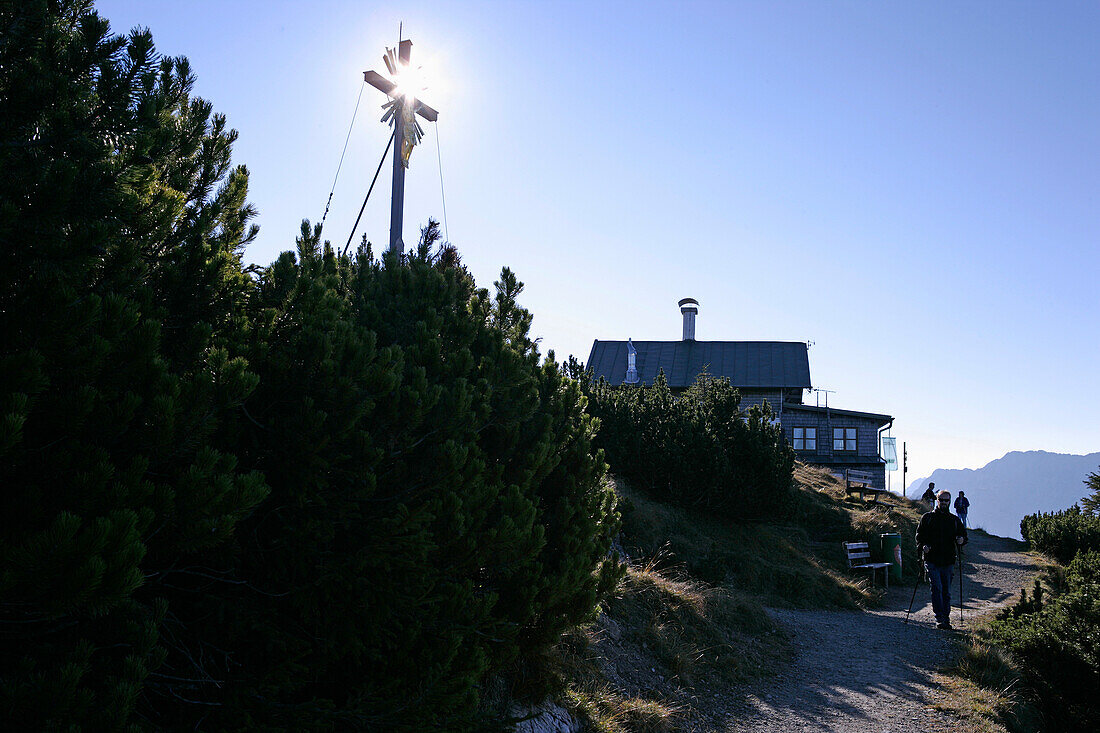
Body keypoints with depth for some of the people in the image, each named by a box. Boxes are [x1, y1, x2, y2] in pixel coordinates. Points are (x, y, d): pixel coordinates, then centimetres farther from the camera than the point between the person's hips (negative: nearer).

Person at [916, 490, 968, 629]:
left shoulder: (954, 520, 14)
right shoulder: (927, 517, 6)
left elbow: (963, 535, 18)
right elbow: (919, 535, 6)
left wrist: (961, 540, -5)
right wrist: (923, 546, -14)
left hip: (948, 562, 3)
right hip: (932, 561, -3)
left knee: (946, 591, 7)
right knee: (937, 588, -14)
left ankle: (946, 619, 16)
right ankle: (940, 619, -14)